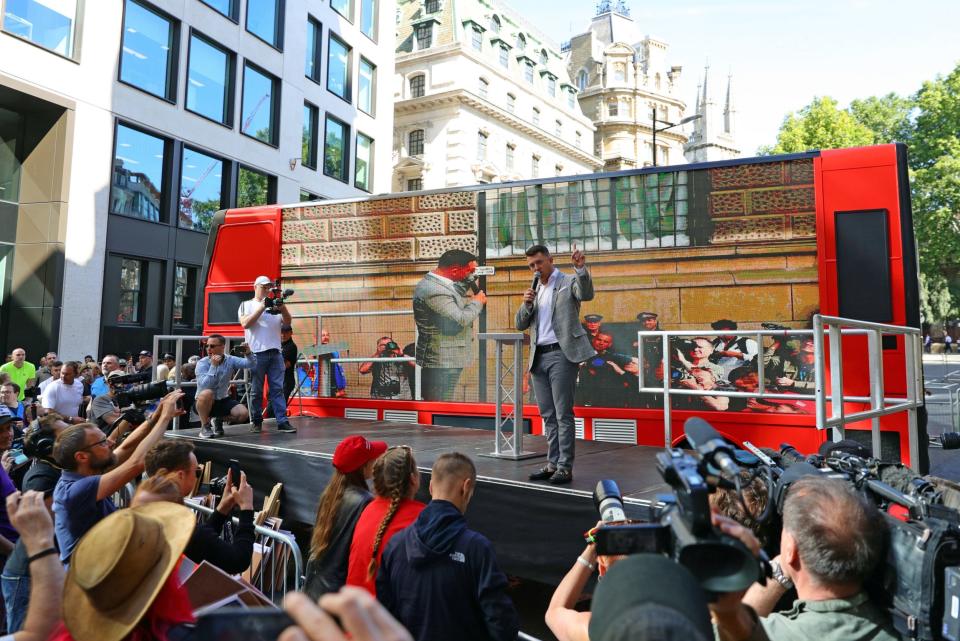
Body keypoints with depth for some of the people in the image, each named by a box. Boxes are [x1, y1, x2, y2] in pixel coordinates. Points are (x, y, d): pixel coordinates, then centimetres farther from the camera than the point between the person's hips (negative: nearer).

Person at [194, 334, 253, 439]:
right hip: (204, 403, -3)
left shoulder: (230, 360, -4)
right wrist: (213, 366, -30)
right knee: (207, 393, -38)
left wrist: (248, 354, -33)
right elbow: (204, 386, -28)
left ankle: (219, 420, 14)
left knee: (243, 413, -19)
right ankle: (205, 426, -12)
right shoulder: (202, 363, -14)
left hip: (222, 400, 3)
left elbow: (251, 364, -13)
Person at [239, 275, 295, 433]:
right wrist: (261, 308, -11)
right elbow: (245, 323, -6)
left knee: (278, 389, 0)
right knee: (256, 390, 3)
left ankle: (282, 422, -2)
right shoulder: (246, 305, 9)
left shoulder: (274, 304, 18)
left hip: (275, 353, 3)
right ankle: (256, 422, 13)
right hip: (256, 353, -3)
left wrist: (283, 308, -11)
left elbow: (288, 322, 8)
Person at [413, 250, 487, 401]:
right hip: (442, 361, -10)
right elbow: (459, 320, -27)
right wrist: (477, 302, -10)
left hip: (445, 359, 10)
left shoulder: (435, 283, 11)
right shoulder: (434, 290, -21)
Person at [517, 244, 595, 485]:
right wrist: (526, 304, -3)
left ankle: (565, 467, -1)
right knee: (548, 415, 10)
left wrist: (581, 268, -36)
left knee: (563, 414, -5)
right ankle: (552, 464, 17)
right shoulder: (535, 290, 20)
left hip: (561, 354, -7)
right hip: (538, 357, 7)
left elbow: (586, 294, -20)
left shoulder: (568, 282, 1)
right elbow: (521, 324, 15)